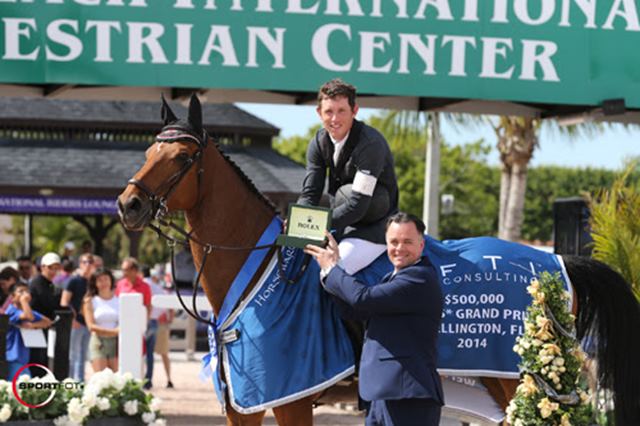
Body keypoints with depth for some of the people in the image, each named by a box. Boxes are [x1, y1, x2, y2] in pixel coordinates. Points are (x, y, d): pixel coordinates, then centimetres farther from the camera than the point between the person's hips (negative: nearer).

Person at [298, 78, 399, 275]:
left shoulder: (370, 144, -23)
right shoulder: (319, 142, 0)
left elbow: (358, 205, -28)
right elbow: (310, 194, -3)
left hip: (374, 226, -7)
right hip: (343, 220, 8)